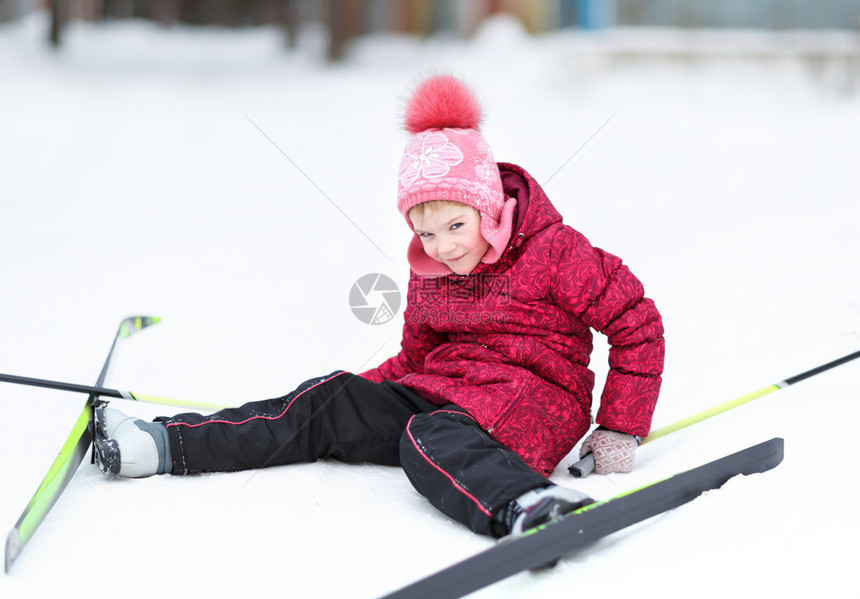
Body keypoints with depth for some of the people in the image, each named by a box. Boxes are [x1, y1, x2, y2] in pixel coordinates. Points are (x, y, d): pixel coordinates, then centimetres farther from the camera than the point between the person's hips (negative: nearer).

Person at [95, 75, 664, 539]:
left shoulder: (554, 251, -9)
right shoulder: (428, 272, 11)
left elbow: (637, 321, -7)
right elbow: (417, 356, 24)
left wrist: (619, 431, -8)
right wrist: (356, 392, 11)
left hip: (537, 399, -7)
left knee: (429, 439, -37)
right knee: (331, 404, -5)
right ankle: (167, 444, -6)